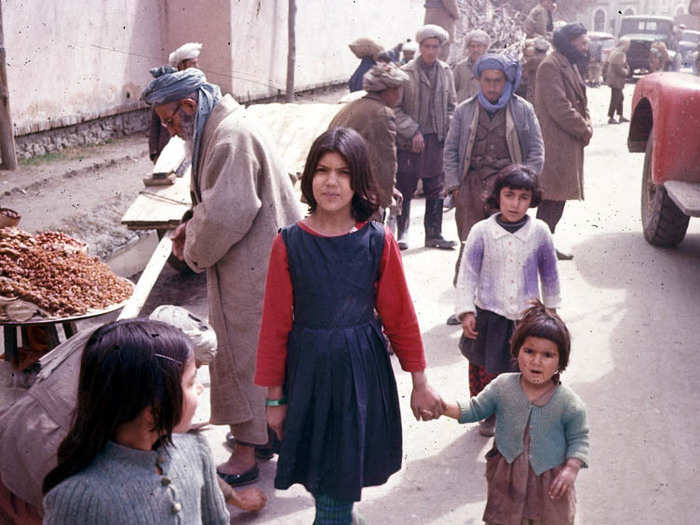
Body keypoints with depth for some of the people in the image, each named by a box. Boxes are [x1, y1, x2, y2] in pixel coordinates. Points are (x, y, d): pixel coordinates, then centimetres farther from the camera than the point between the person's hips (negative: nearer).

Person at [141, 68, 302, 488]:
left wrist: (194, 252, -9)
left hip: (251, 269, -10)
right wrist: (192, 226, 8)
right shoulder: (220, 129, 12)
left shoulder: (231, 138, -22)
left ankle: (246, 453, 10)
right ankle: (263, 430, 34)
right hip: (255, 264, 10)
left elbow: (226, 214, -25)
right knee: (260, 349, 19)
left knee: (243, 353, -1)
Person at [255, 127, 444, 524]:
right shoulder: (290, 243, -8)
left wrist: (420, 383, 6)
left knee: (343, 474, 9)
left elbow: (400, 316, 0)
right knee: (318, 469, 11)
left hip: (363, 366, 0)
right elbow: (276, 324, -2)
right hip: (309, 367, 0)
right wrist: (276, 397, 1)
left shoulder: (379, 241, -8)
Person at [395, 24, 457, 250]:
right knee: (406, 188, 2)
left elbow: (451, 105, 16)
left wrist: (449, 132, 3)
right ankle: (402, 233, 12)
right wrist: (413, 131, -11)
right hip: (410, 140, -4)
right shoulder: (406, 73, -5)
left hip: (437, 139, 4)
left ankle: (434, 234, 16)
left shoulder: (445, 72, 8)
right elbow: (395, 108, -4)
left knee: (436, 189, 8)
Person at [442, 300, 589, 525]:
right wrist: (441, 406, -10)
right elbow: (475, 410, 2)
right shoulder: (502, 387, -10)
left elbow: (579, 439, -6)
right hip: (507, 475, 2)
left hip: (550, 480, -2)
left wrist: (571, 468, -20)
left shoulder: (569, 403, -16)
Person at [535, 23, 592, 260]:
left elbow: (580, 101, 21)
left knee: (557, 196, 12)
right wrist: (584, 129, -12)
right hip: (555, 143, -10)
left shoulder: (570, 65, 20)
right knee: (553, 197, -9)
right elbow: (558, 107, -19)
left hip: (569, 142, 10)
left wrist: (586, 124, 2)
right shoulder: (551, 66, -13)